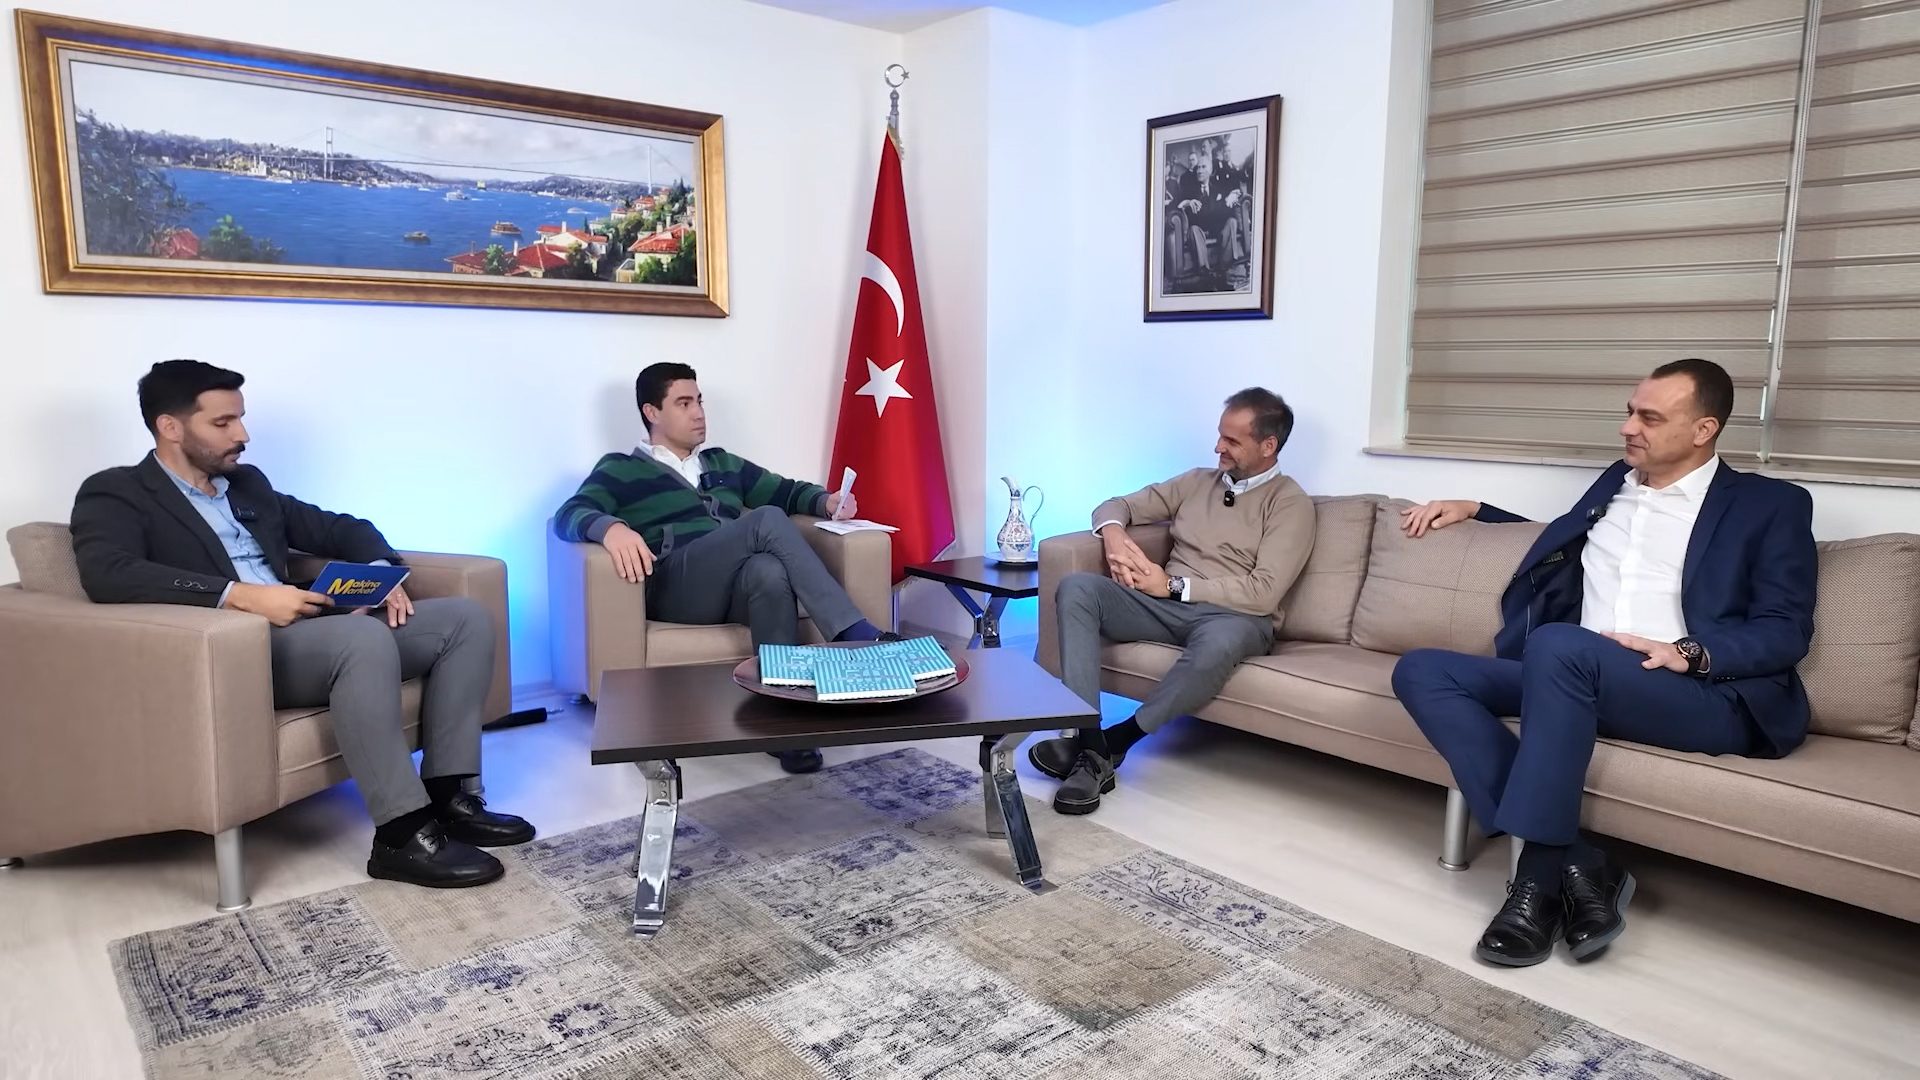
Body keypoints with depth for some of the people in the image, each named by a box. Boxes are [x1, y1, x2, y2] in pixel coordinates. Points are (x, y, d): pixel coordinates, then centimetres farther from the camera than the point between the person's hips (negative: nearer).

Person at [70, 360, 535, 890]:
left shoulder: (248, 483, 24)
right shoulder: (116, 493, 2)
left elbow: (339, 528, 26)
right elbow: (108, 576, -18)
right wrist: (243, 595, -27)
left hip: (304, 634, 8)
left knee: (465, 616, -6)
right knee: (365, 635, -37)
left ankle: (446, 795, -8)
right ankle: (403, 833, -29)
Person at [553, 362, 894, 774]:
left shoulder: (723, 464, 30)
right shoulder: (621, 469, 14)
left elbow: (786, 491, 30)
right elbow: (568, 515, -2)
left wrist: (826, 501, 6)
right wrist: (610, 527, -27)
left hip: (741, 586, 4)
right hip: (672, 589, -4)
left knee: (769, 570, -36)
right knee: (767, 520, -29)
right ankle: (859, 636, -35)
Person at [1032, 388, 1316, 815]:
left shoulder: (1290, 503, 1)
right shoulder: (1197, 481, 19)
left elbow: (1263, 592, -11)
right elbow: (1116, 506, 21)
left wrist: (1172, 584, -13)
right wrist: (1115, 538, -5)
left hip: (1231, 616, -5)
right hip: (1165, 604, 5)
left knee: (1219, 643, -42)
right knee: (1076, 587, -22)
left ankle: (1115, 740, -24)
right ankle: (1090, 748, -33)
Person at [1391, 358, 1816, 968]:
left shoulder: (1771, 505, 9)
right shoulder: (1615, 485, 24)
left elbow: (1787, 631, -1)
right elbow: (1560, 544, 42)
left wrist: (1688, 653, -18)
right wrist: (1473, 510, 30)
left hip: (1707, 697, -6)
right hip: (1574, 681, 6)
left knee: (1558, 646, -38)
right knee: (1421, 671, -18)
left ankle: (1541, 869, -26)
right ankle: (1574, 864, -25)